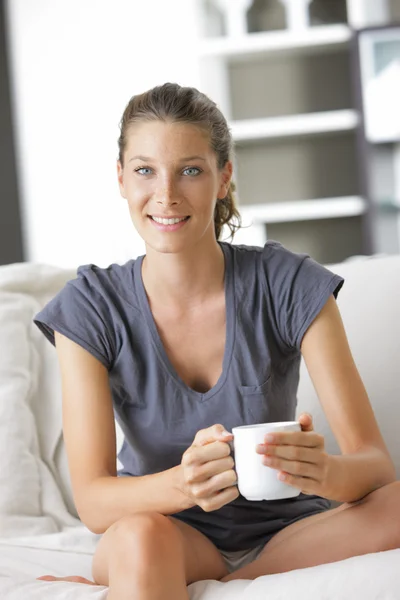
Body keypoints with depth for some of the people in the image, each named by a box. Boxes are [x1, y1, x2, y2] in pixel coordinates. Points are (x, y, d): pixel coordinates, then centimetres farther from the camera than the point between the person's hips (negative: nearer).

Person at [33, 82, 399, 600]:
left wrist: (324, 472, -40)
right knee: (140, 535, -38)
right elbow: (92, 502, -16)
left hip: (284, 536, 3)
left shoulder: (288, 285, -11)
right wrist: (183, 483, -38)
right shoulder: (92, 307, -10)